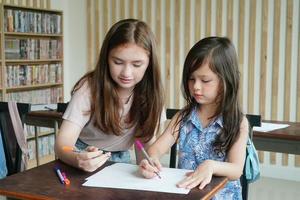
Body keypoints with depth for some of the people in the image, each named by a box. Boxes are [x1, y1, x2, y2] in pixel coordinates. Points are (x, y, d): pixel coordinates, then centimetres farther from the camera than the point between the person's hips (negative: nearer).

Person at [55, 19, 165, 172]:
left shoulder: (149, 92, -12)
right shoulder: (89, 88, -21)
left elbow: (146, 141, -10)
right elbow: (62, 144, -27)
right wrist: (79, 160, -47)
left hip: (121, 159, 2)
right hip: (86, 156, -1)